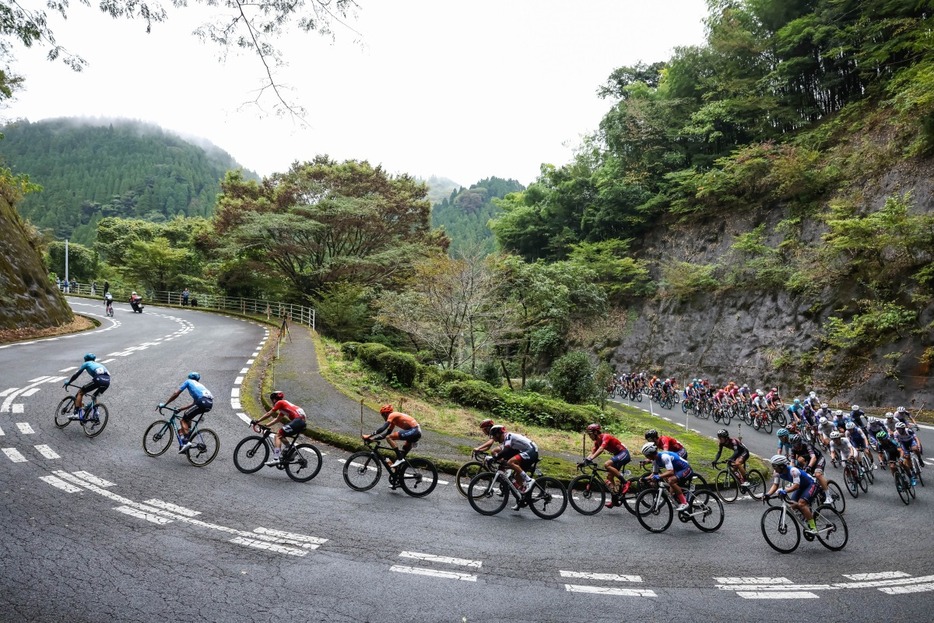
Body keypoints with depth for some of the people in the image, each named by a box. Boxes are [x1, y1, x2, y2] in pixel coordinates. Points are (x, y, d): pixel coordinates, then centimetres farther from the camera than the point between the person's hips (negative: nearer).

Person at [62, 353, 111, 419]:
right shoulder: (99, 364, 39)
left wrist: (68, 382, 39)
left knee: (80, 392, 14)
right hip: (107, 381, 6)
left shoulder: (86, 363, 25)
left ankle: (77, 414, 5)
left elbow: (76, 374, 24)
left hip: (98, 379, -6)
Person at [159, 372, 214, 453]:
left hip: (203, 402, -7)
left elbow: (176, 394, 16)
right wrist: (180, 409, 39)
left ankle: (186, 442, -10)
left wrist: (164, 404, 25)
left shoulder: (189, 381, 21)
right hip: (210, 404, 7)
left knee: (184, 420, 2)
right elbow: (194, 403, 36)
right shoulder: (199, 385, 38)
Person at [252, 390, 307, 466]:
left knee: (278, 435, -7)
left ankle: (276, 459, -16)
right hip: (302, 422, 9)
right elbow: (277, 419, 33)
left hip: (298, 420, -9)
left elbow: (268, 414, 3)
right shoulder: (283, 405, 29)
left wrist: (257, 421, 10)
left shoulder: (280, 403, 3)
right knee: (281, 434, 20)